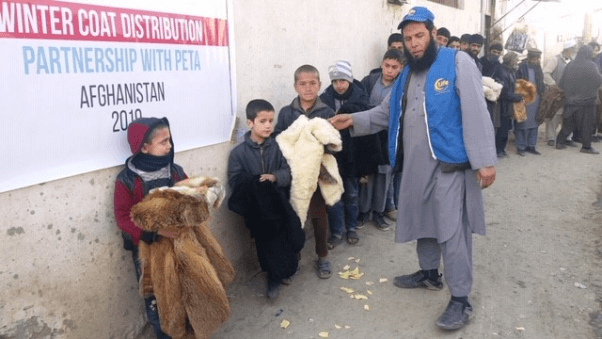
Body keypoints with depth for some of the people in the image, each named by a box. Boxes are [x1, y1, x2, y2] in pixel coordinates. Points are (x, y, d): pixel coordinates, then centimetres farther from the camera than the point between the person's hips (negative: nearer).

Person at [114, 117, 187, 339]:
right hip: (147, 248, -3)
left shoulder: (175, 171, -3)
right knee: (155, 295, 12)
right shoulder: (127, 180, -14)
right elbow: (123, 218, -17)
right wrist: (156, 230, -29)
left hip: (179, 243, 3)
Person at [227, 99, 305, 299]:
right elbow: (234, 181, -8)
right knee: (267, 241, 2)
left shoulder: (277, 147, 0)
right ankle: (274, 277, 23)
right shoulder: (239, 152, -7)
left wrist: (274, 177, -20)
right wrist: (253, 184, -24)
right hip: (256, 207, -2)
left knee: (285, 237, 6)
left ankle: (284, 269, 34)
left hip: (278, 201, 2)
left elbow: (287, 172, -1)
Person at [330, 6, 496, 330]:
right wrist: (354, 120, 3)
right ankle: (429, 273, 38)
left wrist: (484, 160, -17)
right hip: (415, 165, 7)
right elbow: (386, 112, 18)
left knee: (452, 229, -4)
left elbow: (475, 113, -14)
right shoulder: (406, 74, 15)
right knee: (422, 221, 18)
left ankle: (460, 299, 7)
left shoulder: (457, 62, -7)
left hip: (449, 164, -7)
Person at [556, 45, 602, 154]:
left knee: (568, 122, 14)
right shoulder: (590, 65, -12)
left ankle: (559, 142, 13)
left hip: (571, 100, 5)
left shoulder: (570, 65, 3)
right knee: (586, 124, 4)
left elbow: (562, 82, 5)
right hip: (586, 100, -5)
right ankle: (586, 146, 9)